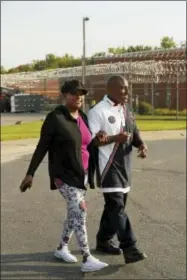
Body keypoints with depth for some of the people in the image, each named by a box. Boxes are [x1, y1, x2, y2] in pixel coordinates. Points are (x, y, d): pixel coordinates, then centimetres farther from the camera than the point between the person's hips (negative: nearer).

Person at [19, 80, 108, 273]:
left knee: (74, 213, 14)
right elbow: (42, 147, -11)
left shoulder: (83, 117, 6)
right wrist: (30, 173, -11)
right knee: (79, 212, -13)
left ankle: (61, 248, 32)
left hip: (81, 173, 7)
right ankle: (87, 260, -8)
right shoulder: (55, 117, -13)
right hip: (64, 175, -7)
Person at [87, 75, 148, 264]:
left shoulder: (126, 109, 12)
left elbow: (133, 132, 18)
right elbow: (90, 140, -16)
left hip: (124, 165, 9)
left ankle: (103, 241, 29)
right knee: (116, 206, -11)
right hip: (108, 165, -8)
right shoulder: (98, 111, -12)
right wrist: (115, 138, -25)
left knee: (114, 204, 15)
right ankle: (129, 248, -11)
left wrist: (141, 144, -3)